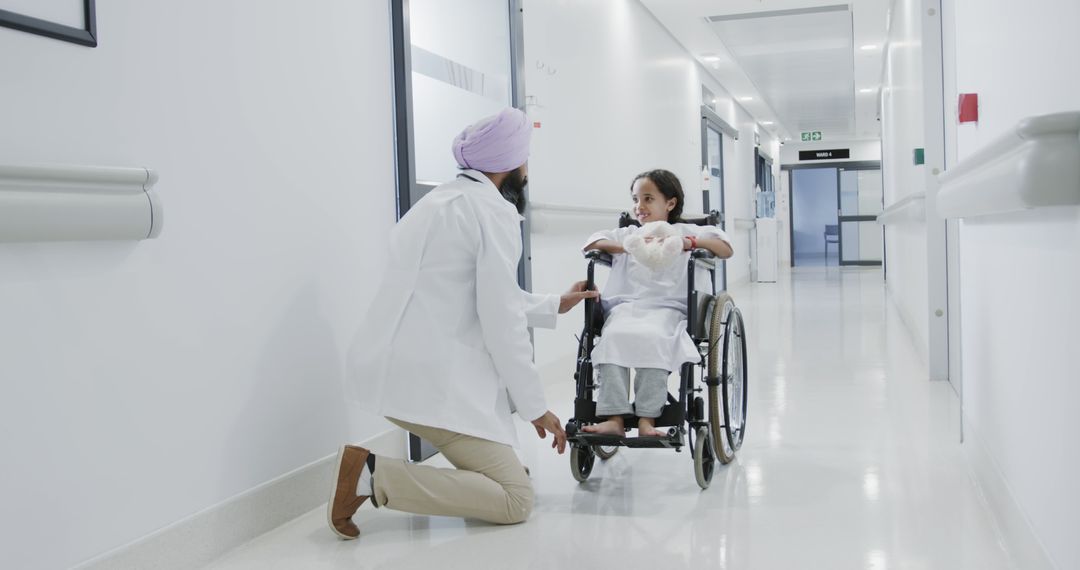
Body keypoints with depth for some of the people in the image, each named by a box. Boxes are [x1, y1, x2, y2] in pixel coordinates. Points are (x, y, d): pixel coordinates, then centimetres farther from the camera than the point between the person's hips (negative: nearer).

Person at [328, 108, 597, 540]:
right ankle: (373, 476, -12)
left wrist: (554, 305, 38)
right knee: (516, 498, -4)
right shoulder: (494, 209, -10)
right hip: (427, 375, -10)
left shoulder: (445, 199, 19)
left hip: (393, 364, 10)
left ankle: (482, 463, 25)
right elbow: (501, 321, -14)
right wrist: (536, 406, -4)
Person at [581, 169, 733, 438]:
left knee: (652, 337, -37)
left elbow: (727, 250, 9)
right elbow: (590, 244, 18)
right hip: (626, 306, 3)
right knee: (614, 336, -32)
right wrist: (619, 247, 0)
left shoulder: (684, 232, 20)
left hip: (666, 307, -2)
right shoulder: (627, 234, 30)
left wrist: (692, 242, -7)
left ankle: (647, 420, -36)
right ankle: (614, 418, -36)